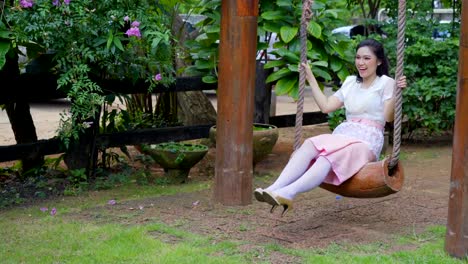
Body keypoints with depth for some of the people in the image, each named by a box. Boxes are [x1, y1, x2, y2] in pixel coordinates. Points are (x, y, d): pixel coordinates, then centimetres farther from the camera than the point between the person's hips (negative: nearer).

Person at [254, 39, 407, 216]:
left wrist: (397, 92, -23)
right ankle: (275, 188, -48)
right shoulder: (350, 82, 23)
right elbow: (326, 106, 16)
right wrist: (311, 78, 19)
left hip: (367, 142, -5)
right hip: (342, 135, 5)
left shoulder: (386, 83, 6)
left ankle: (288, 193, -57)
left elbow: (388, 117, -7)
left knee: (328, 156, -36)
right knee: (309, 145, -29)